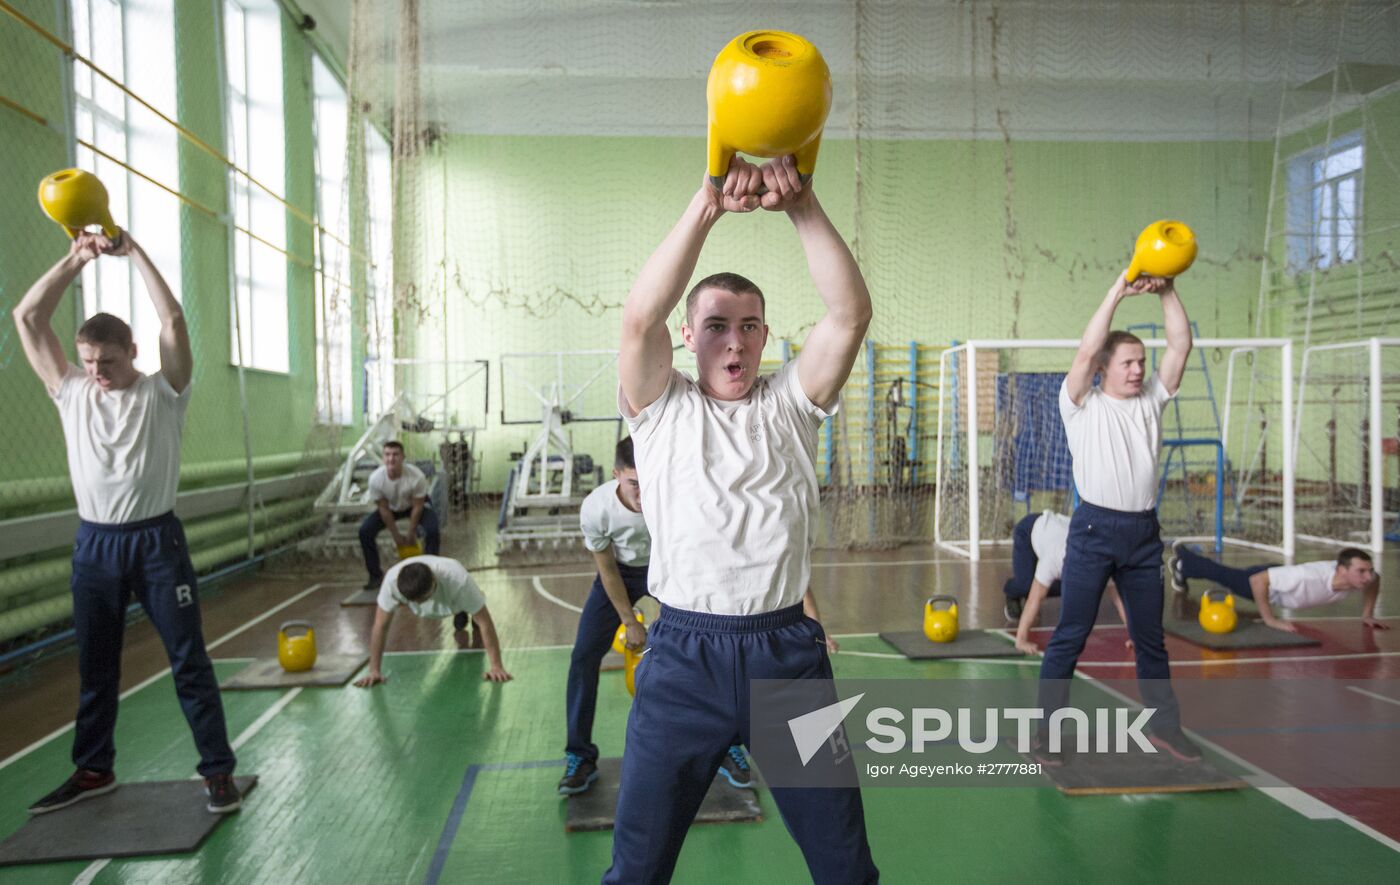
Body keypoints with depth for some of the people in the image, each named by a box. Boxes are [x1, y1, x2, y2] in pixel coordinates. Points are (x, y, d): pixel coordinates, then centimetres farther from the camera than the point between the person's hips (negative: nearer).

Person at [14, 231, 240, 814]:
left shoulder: (163, 392, -3)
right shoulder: (70, 392, 7)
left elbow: (173, 321, -16)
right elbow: (27, 318, 3)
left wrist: (133, 251, -13)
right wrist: (75, 259, -2)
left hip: (156, 540, -4)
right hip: (94, 544, 4)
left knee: (189, 660, -1)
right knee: (94, 667, 15)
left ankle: (218, 770, 6)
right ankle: (94, 770, 30)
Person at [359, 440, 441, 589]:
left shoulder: (417, 476, -36)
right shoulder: (375, 478, -31)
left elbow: (417, 507, -22)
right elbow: (383, 509, -18)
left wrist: (411, 533, -14)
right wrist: (396, 536, -12)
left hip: (414, 506, -2)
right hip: (391, 508, 2)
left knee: (433, 530, -28)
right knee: (365, 531, -17)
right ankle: (376, 575, 0)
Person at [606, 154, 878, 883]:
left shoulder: (790, 403, 7)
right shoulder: (662, 407, 3)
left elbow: (850, 313, -7)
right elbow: (640, 317, -16)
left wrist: (803, 206, -19)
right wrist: (706, 207, -23)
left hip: (786, 652, 2)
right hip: (682, 657, -1)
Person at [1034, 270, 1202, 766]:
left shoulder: (1152, 400, 11)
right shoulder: (1082, 406, -1)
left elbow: (1181, 344, 3)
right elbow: (1086, 350, -16)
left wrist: (1167, 291, -7)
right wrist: (1119, 290, -16)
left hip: (1144, 532, 5)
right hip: (1095, 529, -5)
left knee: (1150, 636, 15)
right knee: (1070, 636, -3)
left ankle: (1164, 725, 29)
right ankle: (1046, 733, 4)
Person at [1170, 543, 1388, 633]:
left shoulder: (1359, 577, -30)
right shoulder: (1310, 577, -49)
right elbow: (1257, 580, -43)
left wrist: (1367, 614, -9)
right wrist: (1269, 620, -38)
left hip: (1281, 574, 6)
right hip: (1261, 580, -6)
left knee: (1227, 575, 32)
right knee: (1221, 574, 25)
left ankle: (1183, 557, 59)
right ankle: (1182, 561, 55)